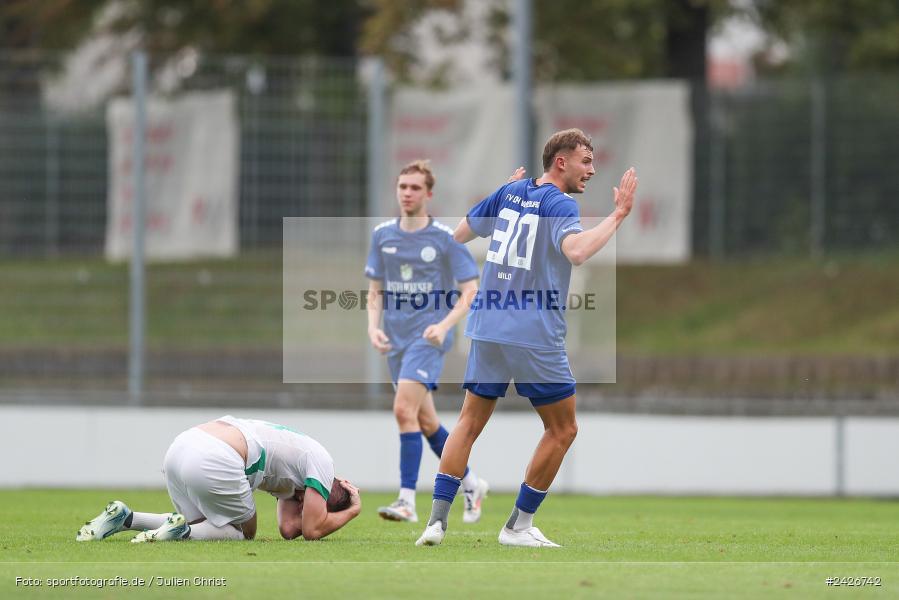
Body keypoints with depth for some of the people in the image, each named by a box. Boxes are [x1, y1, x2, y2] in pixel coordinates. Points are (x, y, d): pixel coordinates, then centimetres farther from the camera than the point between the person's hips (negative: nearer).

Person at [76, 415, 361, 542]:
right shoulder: (322, 462, 7)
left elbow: (288, 529, 23)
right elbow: (312, 530, 3)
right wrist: (351, 512, 17)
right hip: (214, 461, -8)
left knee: (204, 525, 28)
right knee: (243, 532, 14)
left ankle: (125, 517, 10)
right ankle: (182, 531, -13)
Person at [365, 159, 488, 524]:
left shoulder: (445, 238, -5)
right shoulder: (383, 235, 8)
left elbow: (471, 291, -5)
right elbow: (375, 291, 15)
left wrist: (445, 325, -18)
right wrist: (373, 327, -2)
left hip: (428, 338, -6)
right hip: (396, 340, 6)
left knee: (404, 410, -21)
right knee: (425, 420, 12)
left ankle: (407, 500, -22)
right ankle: (471, 483, 31)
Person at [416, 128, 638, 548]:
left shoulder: (509, 193, 10)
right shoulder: (559, 204, -10)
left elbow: (459, 234, 22)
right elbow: (576, 251, -30)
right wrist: (618, 215, -22)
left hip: (487, 329, 6)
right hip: (535, 337, -6)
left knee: (470, 423, 12)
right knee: (562, 430, 9)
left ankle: (436, 518, -1)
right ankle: (519, 526, 9)